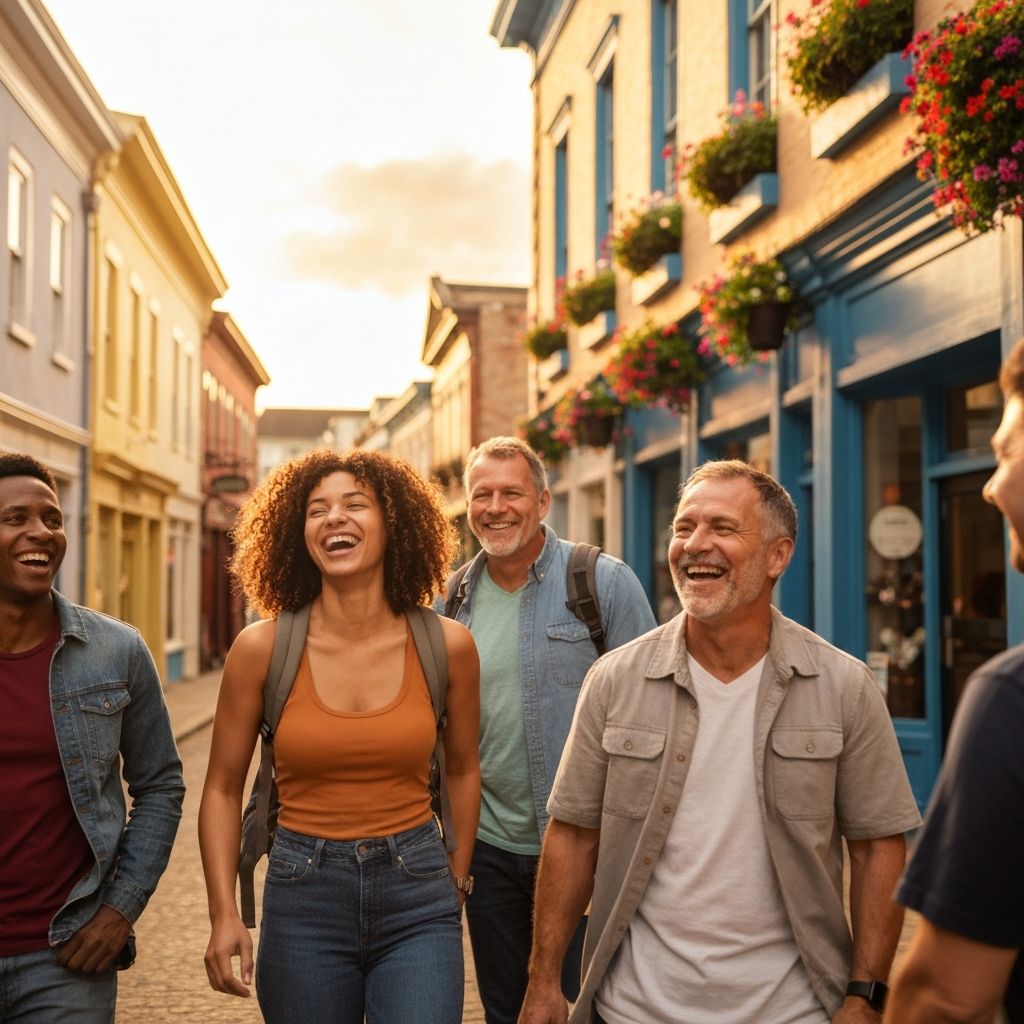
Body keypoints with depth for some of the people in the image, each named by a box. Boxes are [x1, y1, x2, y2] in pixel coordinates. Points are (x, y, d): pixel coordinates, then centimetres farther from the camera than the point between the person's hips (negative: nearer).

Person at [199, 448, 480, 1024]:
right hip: (304, 898, 0)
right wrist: (224, 914, -5)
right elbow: (223, 788, 2)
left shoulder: (447, 645, -4)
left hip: (417, 898, 0)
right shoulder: (262, 648, -6)